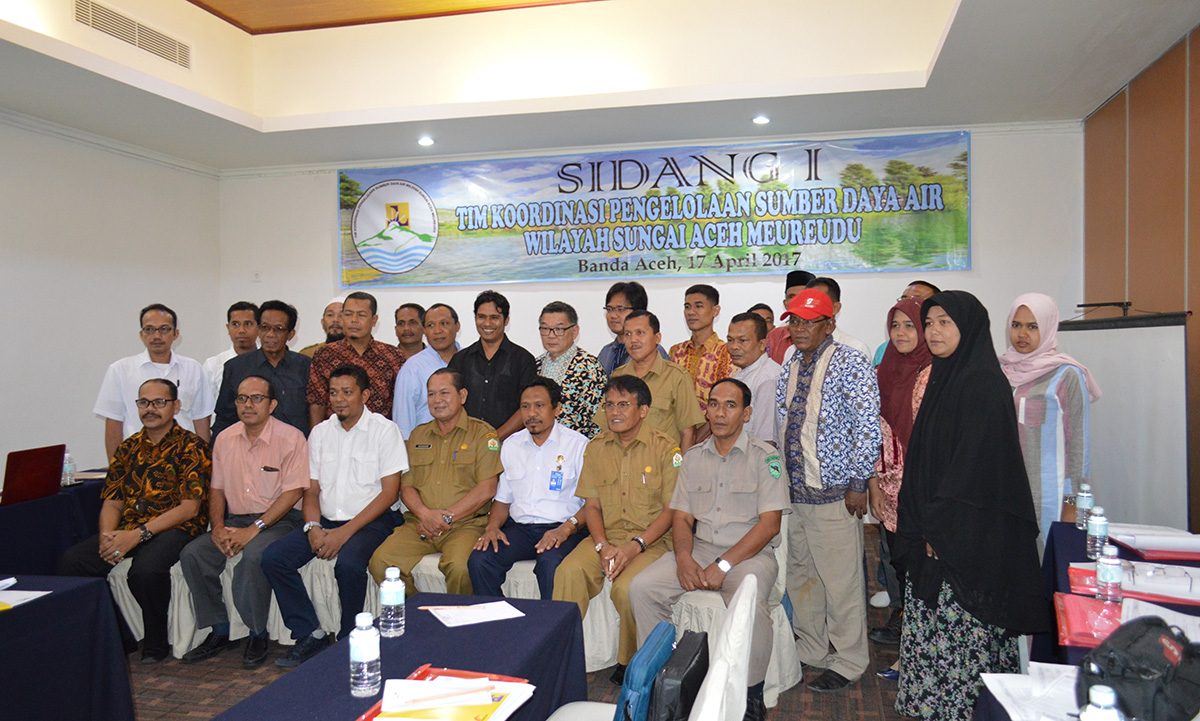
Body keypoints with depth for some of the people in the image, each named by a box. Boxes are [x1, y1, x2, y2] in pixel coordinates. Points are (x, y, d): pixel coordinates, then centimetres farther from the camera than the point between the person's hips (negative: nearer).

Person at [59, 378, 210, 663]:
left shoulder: (192, 447, -2)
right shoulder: (128, 448, 17)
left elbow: (189, 508, -11)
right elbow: (112, 502, 14)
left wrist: (138, 534, -20)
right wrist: (107, 535, -8)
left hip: (175, 528, -6)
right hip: (128, 529, 6)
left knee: (145, 568, -35)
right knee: (72, 560, -18)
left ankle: (156, 644, -8)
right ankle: (118, 637, -1)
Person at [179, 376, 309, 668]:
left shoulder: (291, 438, -9)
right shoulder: (225, 439, 10)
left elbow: (292, 493, -14)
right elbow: (216, 489, 16)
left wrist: (253, 529, -19)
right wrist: (218, 527, -3)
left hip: (279, 519, -6)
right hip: (235, 520, 6)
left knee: (253, 555, -34)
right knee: (192, 554, -16)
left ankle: (257, 634, -14)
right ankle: (219, 631, -2)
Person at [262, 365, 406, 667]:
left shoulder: (384, 430, -4)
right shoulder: (320, 432, 13)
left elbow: (390, 492, -9)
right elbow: (312, 489, 15)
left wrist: (345, 532, -16)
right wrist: (313, 527, -7)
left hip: (370, 520, -5)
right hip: (326, 520, 6)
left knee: (348, 564, -33)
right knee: (273, 558, -15)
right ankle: (310, 635, -4)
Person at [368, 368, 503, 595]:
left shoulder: (482, 433, 3)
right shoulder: (418, 435, 20)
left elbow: (487, 489, -5)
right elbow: (406, 486, 15)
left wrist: (447, 517, -10)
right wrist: (425, 514, -6)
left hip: (466, 524, -4)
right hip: (420, 524, 4)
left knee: (460, 567, -33)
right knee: (380, 562, -19)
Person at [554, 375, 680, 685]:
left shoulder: (665, 448, -4)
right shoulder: (596, 447, 9)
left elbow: (672, 509, -6)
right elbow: (591, 505, 10)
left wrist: (635, 545, -17)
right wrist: (603, 545, -8)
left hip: (653, 539, -4)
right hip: (606, 536, 4)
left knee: (625, 587, -30)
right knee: (569, 572, -25)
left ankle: (629, 663, -3)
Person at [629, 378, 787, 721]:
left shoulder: (765, 457, -3)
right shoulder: (693, 458, 13)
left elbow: (770, 524, -9)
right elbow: (681, 517, 12)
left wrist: (723, 566, -17)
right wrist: (684, 558, -11)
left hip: (749, 552, -4)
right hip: (699, 549, 5)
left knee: (748, 601, -35)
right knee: (642, 587, -17)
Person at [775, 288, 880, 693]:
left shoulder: (851, 364, -9)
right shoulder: (790, 368, 12)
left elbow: (867, 428, -13)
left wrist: (857, 484, -15)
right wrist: (778, 479, 15)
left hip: (834, 493, -7)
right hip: (792, 491, 7)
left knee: (841, 581, 2)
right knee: (801, 576, 16)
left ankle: (848, 663, 18)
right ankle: (810, 650, 33)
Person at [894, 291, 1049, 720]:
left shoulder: (983, 383, -13)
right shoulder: (942, 378, 14)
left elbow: (975, 463, -19)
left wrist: (939, 527, -18)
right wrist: (920, 525, 13)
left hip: (969, 537, -9)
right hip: (935, 534, 9)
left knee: (962, 630, -2)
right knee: (929, 625, 13)